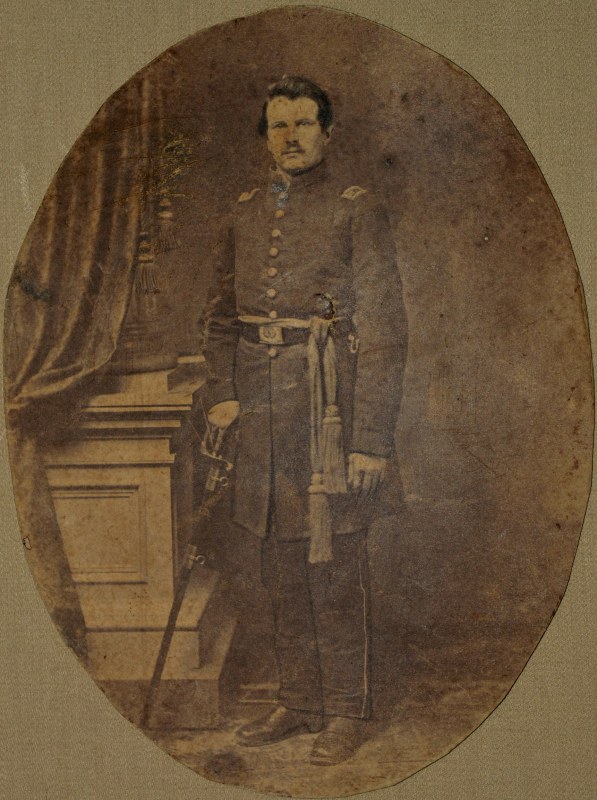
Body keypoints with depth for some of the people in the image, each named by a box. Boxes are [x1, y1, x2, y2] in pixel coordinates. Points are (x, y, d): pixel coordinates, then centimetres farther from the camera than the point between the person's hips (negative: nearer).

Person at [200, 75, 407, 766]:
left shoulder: (357, 211, -2)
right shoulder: (244, 213, 13)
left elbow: (384, 330, -7)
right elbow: (221, 314, 19)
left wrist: (372, 439, -12)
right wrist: (221, 393, 4)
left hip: (330, 410, -5)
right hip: (264, 416, 5)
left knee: (333, 565, 1)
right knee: (282, 564, 12)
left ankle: (346, 712, 18)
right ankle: (297, 702, 27)